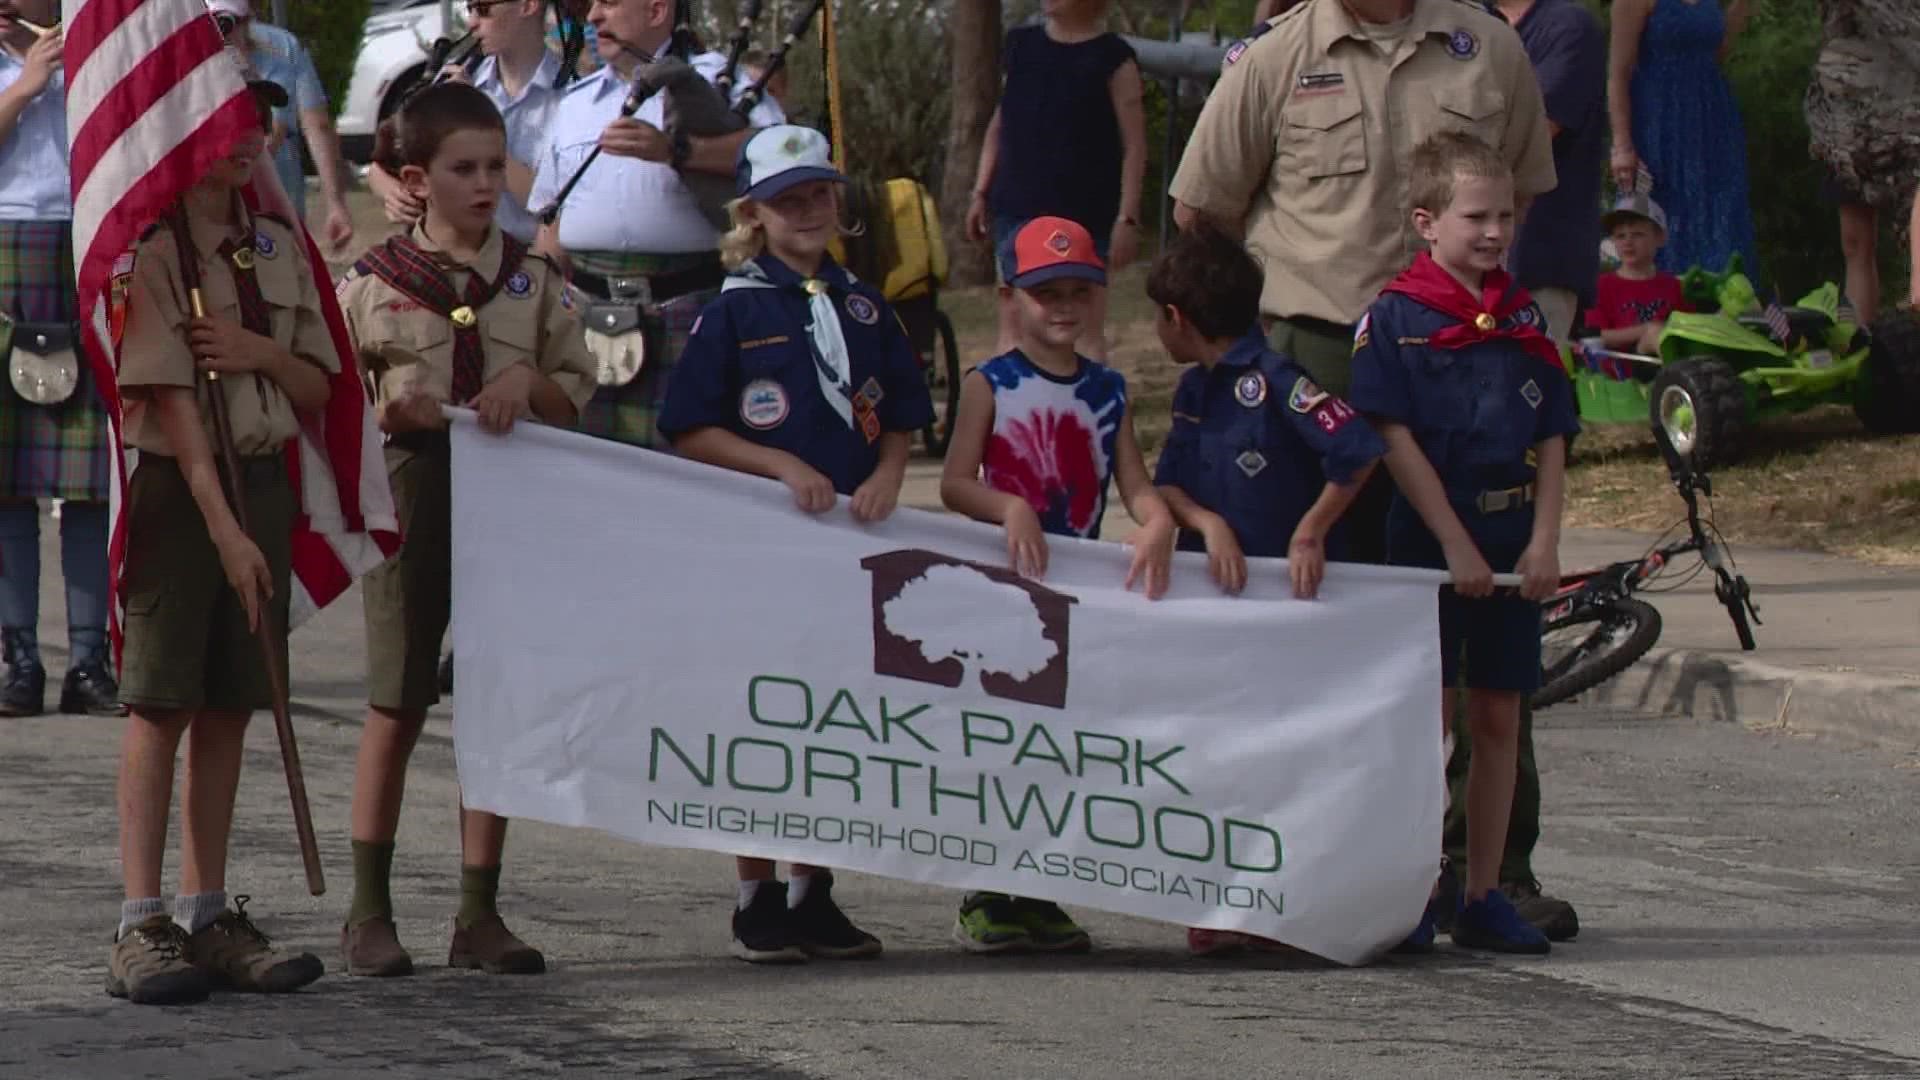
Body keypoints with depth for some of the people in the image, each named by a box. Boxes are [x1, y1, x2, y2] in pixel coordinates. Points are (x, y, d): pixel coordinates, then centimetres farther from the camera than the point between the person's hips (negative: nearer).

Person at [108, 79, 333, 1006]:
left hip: (264, 480, 6)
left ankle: (207, 915, 13)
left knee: (229, 709, 8)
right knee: (161, 705, -5)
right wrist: (222, 523, -20)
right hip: (179, 485, -6)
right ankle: (140, 925, -4)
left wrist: (264, 353, -8)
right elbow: (169, 398, -15)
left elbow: (317, 391, 15)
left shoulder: (277, 247, 11)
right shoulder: (153, 249, -10)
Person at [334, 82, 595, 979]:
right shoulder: (373, 281, 1)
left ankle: (479, 912, 10)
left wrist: (528, 382, -9)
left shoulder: (534, 282, 8)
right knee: (397, 703, 0)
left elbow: (575, 397, 11)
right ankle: (369, 910, 7)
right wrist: (386, 409, -15)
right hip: (411, 493, -3)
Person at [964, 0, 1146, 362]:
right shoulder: (1021, 46, 9)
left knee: (1086, 329, -2)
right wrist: (981, 192, 12)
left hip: (1085, 214, -5)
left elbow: (1133, 145, -6)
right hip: (1018, 209, 5)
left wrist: (1127, 218, -12)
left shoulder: (1113, 59, -5)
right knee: (1013, 322, 4)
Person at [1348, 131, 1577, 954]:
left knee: (1498, 717, 7)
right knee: (1427, 711, -3)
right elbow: (1396, 440, -11)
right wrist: (1457, 545, -15)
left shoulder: (1523, 318, 10)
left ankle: (1484, 895, 13)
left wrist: (1543, 543, -4)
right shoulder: (1395, 318, -5)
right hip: (1429, 540, -5)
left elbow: (1551, 441, 9)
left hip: (1513, 549, 5)